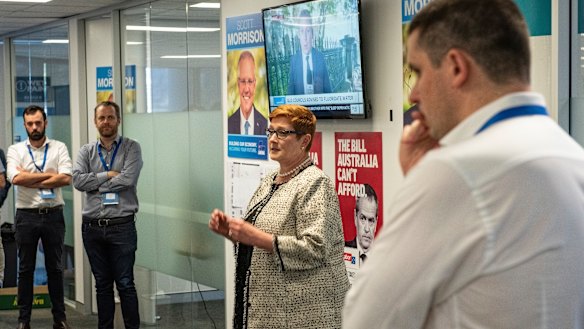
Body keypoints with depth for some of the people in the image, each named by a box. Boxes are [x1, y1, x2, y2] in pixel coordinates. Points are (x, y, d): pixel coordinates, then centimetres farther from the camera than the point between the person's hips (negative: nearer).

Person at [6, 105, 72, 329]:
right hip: (26, 216, 0)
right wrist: (49, 175, -11)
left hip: (53, 214, 0)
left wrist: (31, 181, -12)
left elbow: (66, 178, -12)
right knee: (25, 269, 7)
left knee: (55, 268, 9)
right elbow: (15, 178, -15)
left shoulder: (59, 148, 2)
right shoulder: (15, 150, 2)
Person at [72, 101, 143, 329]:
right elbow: (78, 180, -6)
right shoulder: (86, 151, 10)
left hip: (122, 226, -3)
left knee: (125, 284, -1)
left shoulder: (131, 148, 1)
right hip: (92, 227, 3)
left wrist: (95, 182, -7)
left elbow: (128, 179, -15)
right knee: (102, 284, 11)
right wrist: (108, 175, -10)